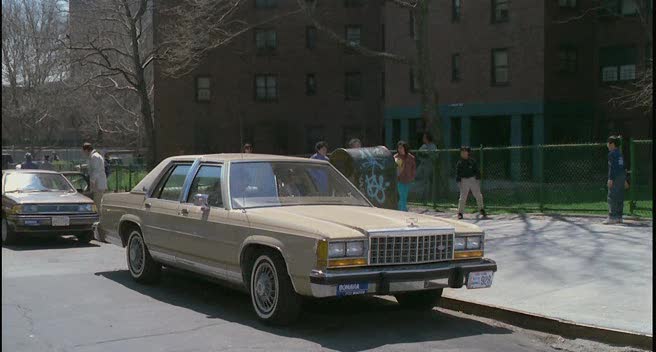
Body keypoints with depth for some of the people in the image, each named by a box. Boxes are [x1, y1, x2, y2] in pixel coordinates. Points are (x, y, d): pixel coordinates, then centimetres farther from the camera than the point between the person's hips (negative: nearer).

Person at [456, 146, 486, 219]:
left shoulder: (472, 161, 3)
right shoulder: (459, 163, 2)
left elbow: (477, 171, 6)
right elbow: (457, 173, 3)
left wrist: (478, 179, 0)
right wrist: (458, 182, -4)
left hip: (473, 179, 1)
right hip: (464, 180, -1)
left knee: (478, 195, 6)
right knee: (463, 197, -4)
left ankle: (481, 209, 24)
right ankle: (460, 213, 1)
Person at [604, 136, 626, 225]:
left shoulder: (612, 154, -10)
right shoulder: (620, 153, 17)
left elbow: (612, 167, -17)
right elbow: (623, 166, 20)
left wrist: (610, 179, -20)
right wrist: (625, 179, 24)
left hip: (615, 177, -9)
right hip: (622, 176, 9)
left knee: (611, 197, -8)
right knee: (620, 197, 11)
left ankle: (612, 217, -11)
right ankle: (619, 217, 14)